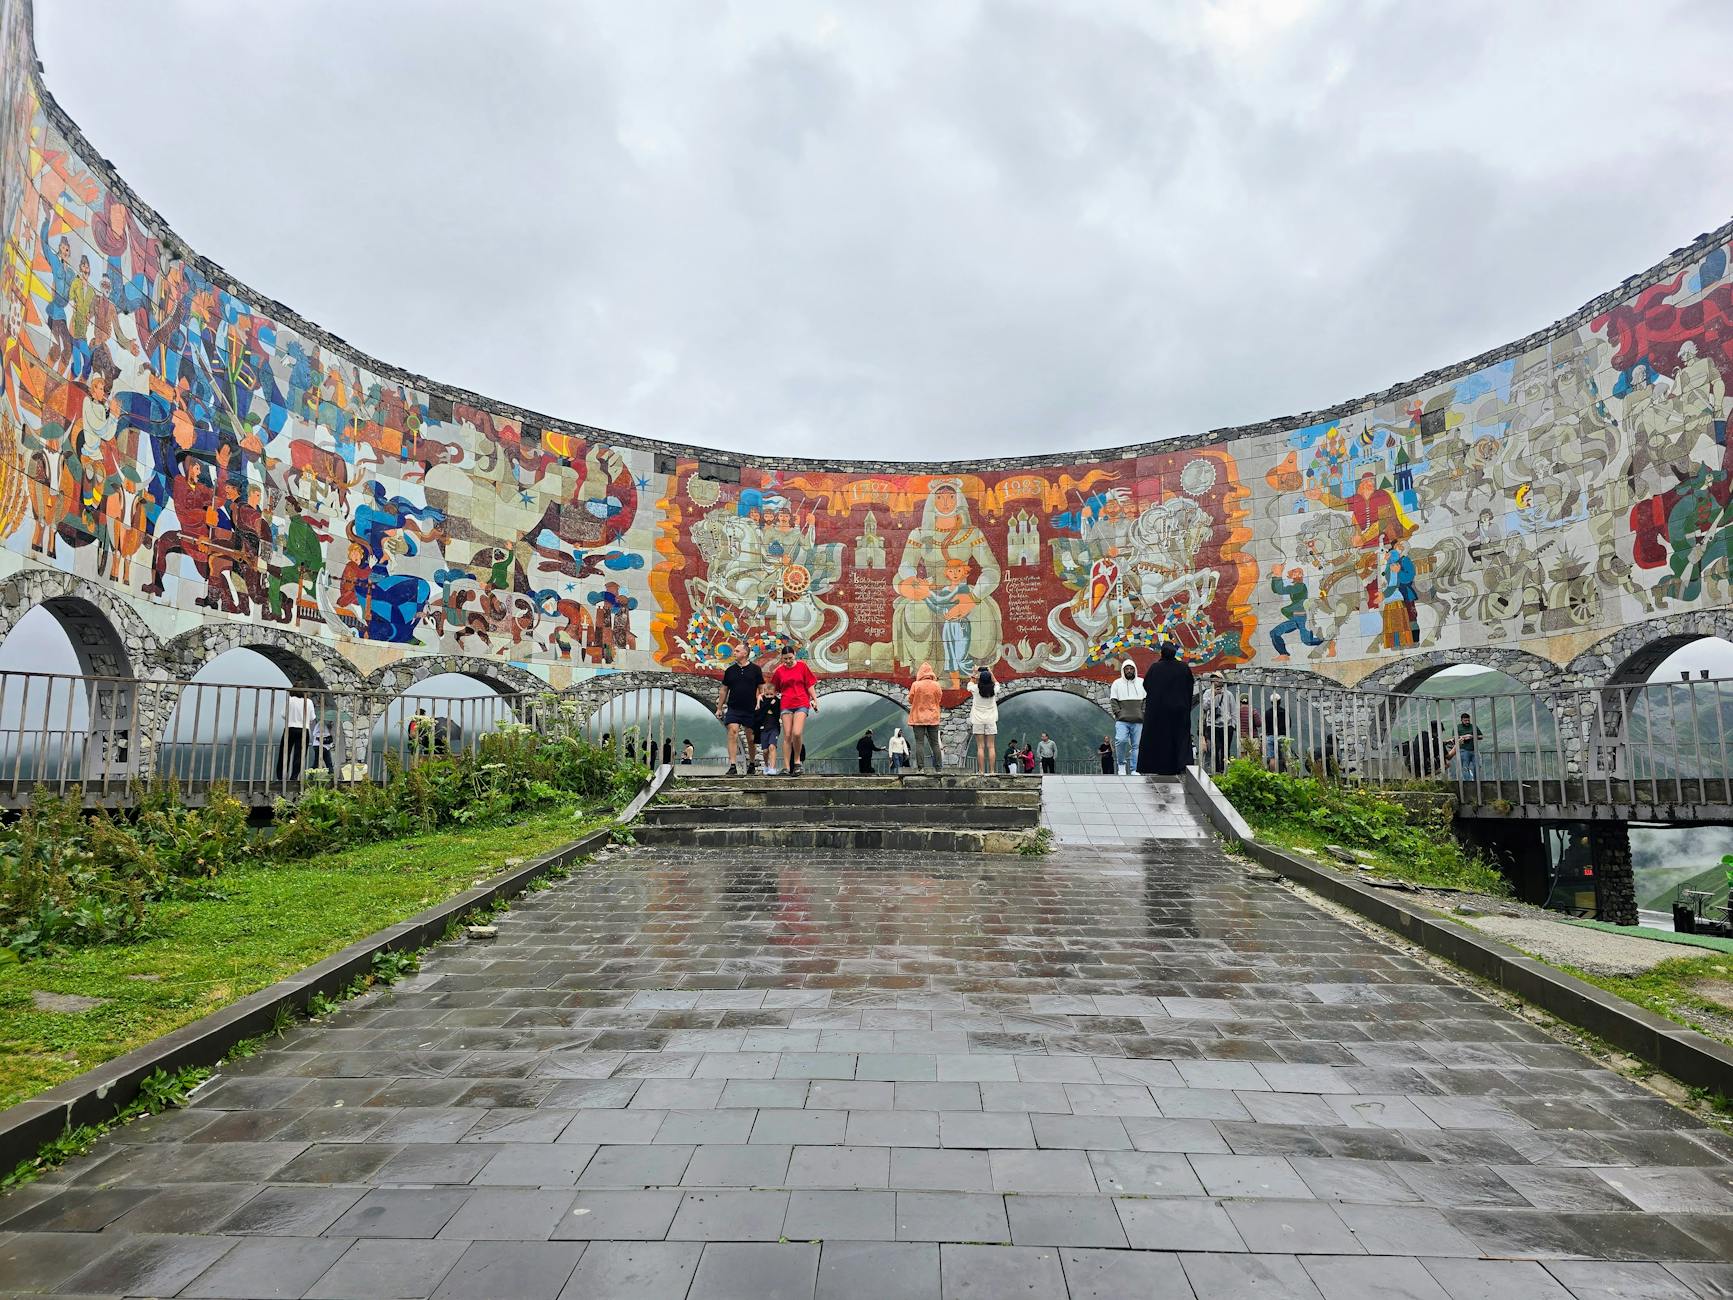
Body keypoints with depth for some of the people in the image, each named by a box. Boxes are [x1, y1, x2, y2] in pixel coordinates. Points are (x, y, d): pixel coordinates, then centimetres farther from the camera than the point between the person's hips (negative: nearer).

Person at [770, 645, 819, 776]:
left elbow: (810, 684, 6)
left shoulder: (802, 665, 3)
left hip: (801, 703, -2)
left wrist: (814, 699, 2)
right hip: (786, 705, 2)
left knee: (797, 733, -19)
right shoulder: (779, 671, 8)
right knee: (787, 736, 0)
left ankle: (797, 761, 1)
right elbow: (774, 689, 19)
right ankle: (786, 767, 3)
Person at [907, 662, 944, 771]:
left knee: (919, 743, 0)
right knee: (935, 743, 8)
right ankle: (939, 768, 7)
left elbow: (910, 700, -1)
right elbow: (939, 699, 7)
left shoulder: (915, 685, -9)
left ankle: (920, 768, -4)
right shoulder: (936, 685, -3)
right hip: (933, 718, 2)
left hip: (918, 718, -2)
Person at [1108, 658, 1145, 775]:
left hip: (1138, 721, 2)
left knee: (1136, 745, 0)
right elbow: (1113, 700, 6)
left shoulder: (1142, 682, 14)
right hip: (1122, 720, -2)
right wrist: (1118, 712, -6)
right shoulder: (1117, 683, 10)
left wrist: (1142, 712, 0)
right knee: (1121, 740, -20)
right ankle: (1121, 764, -2)